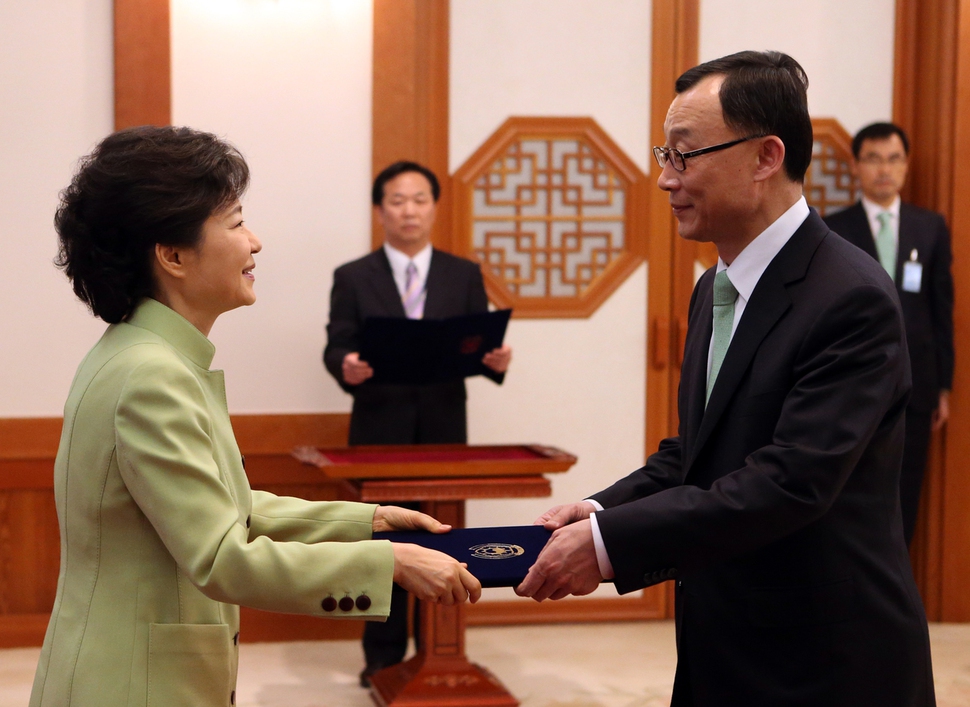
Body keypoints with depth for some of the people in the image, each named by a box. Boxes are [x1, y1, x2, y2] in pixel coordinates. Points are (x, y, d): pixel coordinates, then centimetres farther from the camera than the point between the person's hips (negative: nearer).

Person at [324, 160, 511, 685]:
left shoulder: (465, 276, 8)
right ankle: (383, 657, 13)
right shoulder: (353, 278, 3)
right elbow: (336, 348, -4)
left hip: (443, 431, 1)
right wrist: (346, 365, -27)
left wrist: (496, 359, -18)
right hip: (379, 431, -1)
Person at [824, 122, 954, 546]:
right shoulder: (832, 230, 0)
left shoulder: (931, 228, 7)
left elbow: (942, 309, 7)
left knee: (904, 496, 6)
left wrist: (944, 386, 6)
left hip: (913, 384, 2)